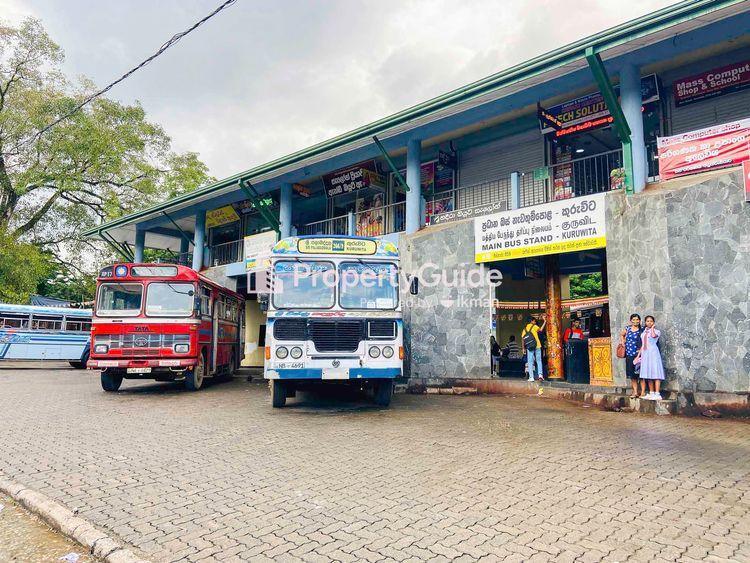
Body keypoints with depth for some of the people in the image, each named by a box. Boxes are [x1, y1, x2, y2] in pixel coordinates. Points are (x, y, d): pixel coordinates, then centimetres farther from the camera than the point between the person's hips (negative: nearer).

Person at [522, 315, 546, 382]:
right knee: (539, 361, 5)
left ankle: (531, 377, -1)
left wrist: (524, 348, 7)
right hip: (537, 346, -3)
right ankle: (540, 374, -8)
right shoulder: (534, 326, 2)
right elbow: (540, 330, -12)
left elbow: (522, 339, 4)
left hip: (529, 347, 3)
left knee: (530, 362, 4)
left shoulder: (525, 329, 11)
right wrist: (545, 322, -3)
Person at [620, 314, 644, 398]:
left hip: (638, 355, -4)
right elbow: (621, 335, 29)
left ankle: (643, 392, 2)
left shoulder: (641, 330, -1)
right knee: (632, 375, 7)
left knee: (640, 374, -5)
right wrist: (623, 341, 14)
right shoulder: (627, 328, 9)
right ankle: (635, 392, 15)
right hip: (629, 355, 4)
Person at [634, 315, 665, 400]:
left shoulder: (657, 331, -1)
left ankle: (657, 394, -9)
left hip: (653, 353, -6)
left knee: (655, 373, -9)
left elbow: (653, 335, -27)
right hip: (645, 354, 6)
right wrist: (638, 355, 16)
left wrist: (652, 328, -10)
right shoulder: (644, 332, 16)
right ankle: (651, 393, 15)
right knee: (648, 374, 8)